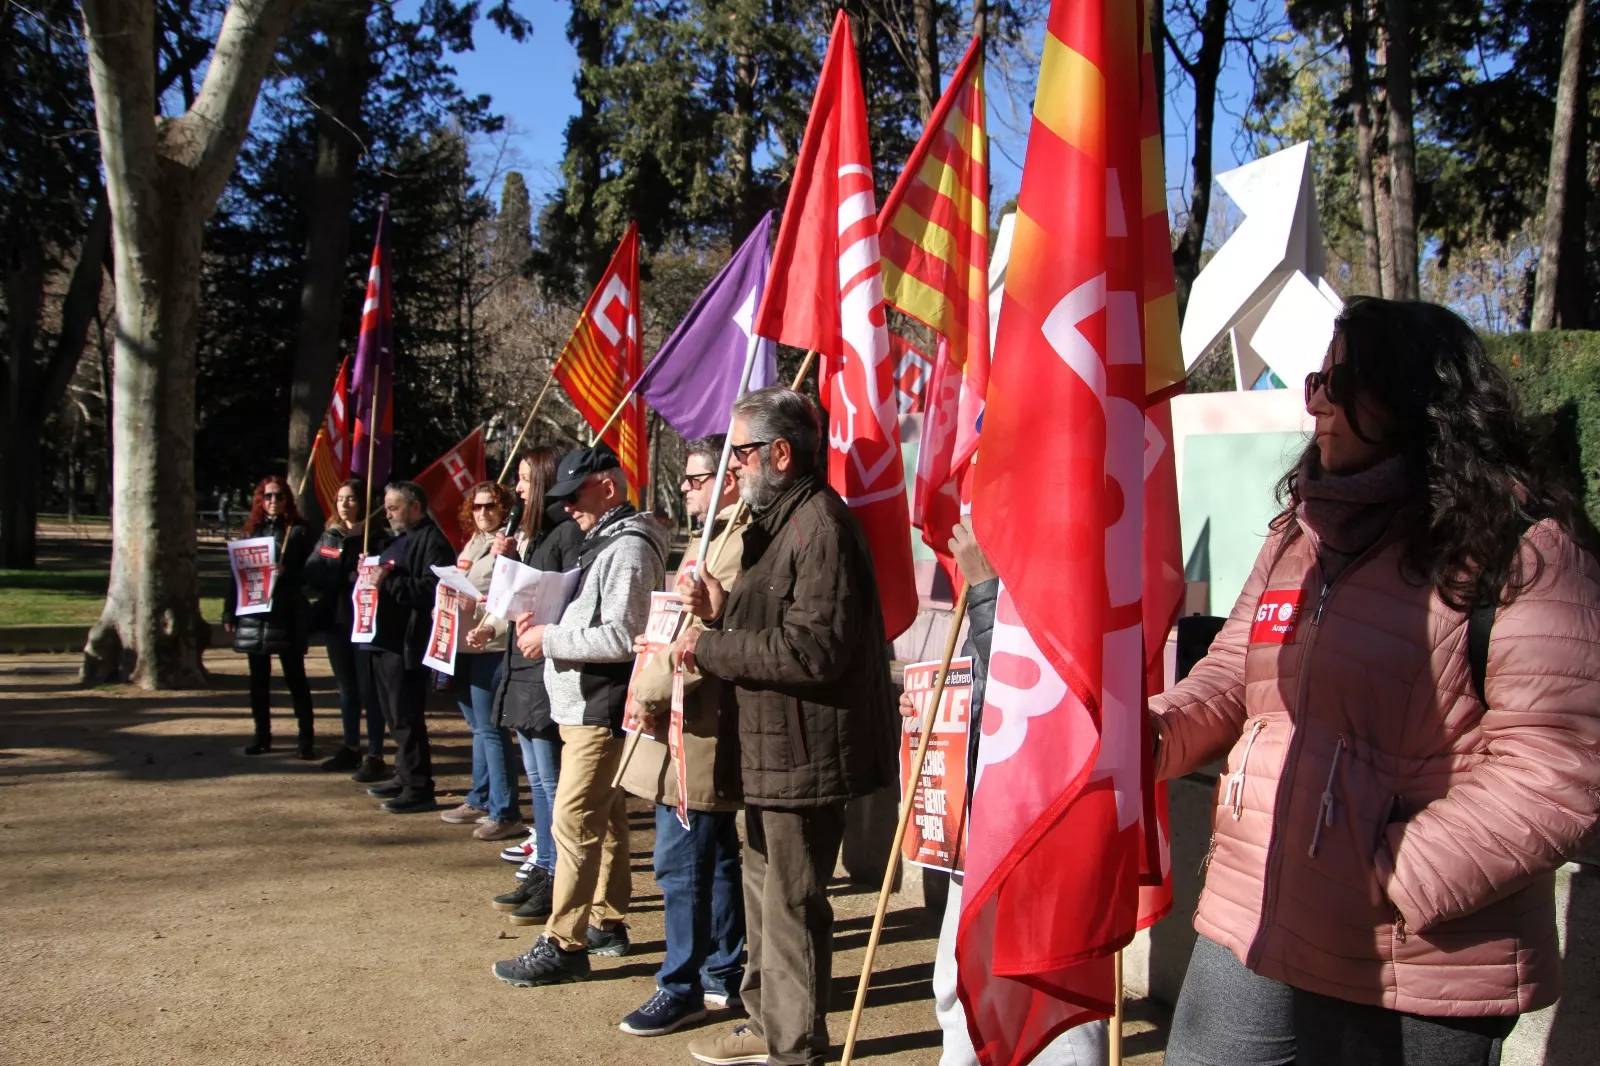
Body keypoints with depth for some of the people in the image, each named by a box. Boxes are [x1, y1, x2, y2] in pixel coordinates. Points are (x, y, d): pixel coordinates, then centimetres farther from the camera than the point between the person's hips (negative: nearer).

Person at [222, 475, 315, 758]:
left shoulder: (297, 531, 0)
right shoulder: (250, 531, 11)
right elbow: (236, 573, 11)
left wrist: (285, 573, -24)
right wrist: (229, 613, 8)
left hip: (286, 614, -4)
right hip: (253, 614, 4)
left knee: (295, 677, -2)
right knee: (258, 679, 10)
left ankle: (307, 738, 2)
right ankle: (262, 736, 19)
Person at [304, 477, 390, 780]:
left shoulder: (377, 538, -7)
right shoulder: (329, 535, 12)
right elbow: (311, 574, 4)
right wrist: (347, 577, -12)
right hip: (336, 620, 6)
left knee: (368, 690, -2)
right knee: (346, 689, 16)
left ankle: (374, 756, 3)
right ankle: (351, 748, 28)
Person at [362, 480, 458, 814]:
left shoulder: (432, 541, -12)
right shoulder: (399, 540, 22)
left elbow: (432, 588, -23)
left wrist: (390, 581, -24)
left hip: (407, 644, -11)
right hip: (386, 640, 11)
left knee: (405, 717, -8)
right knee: (395, 715, 16)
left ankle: (419, 788, -3)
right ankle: (405, 777, 26)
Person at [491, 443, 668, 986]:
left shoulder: (629, 547, -16)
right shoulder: (602, 542, 16)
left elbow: (622, 637, -23)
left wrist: (550, 639, -16)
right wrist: (546, 624, 6)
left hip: (600, 711, -11)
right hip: (584, 706, 11)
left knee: (575, 822, -9)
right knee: (605, 818, 17)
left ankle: (563, 944, -4)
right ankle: (607, 922, 27)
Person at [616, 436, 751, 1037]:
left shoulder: (736, 545, -18)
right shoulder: (714, 538, 18)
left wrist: (649, 691, -18)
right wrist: (656, 641, 11)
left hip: (698, 733, -11)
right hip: (698, 730, 11)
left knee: (681, 863, -3)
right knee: (715, 858, 17)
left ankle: (682, 987, 8)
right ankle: (725, 972, 27)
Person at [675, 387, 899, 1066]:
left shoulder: (820, 523, -18)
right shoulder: (777, 520, 16)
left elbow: (813, 647, -26)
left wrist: (711, 648, -18)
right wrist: (721, 609, 3)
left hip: (805, 751, -11)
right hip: (770, 748, 11)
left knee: (790, 904, 0)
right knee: (764, 890, 21)